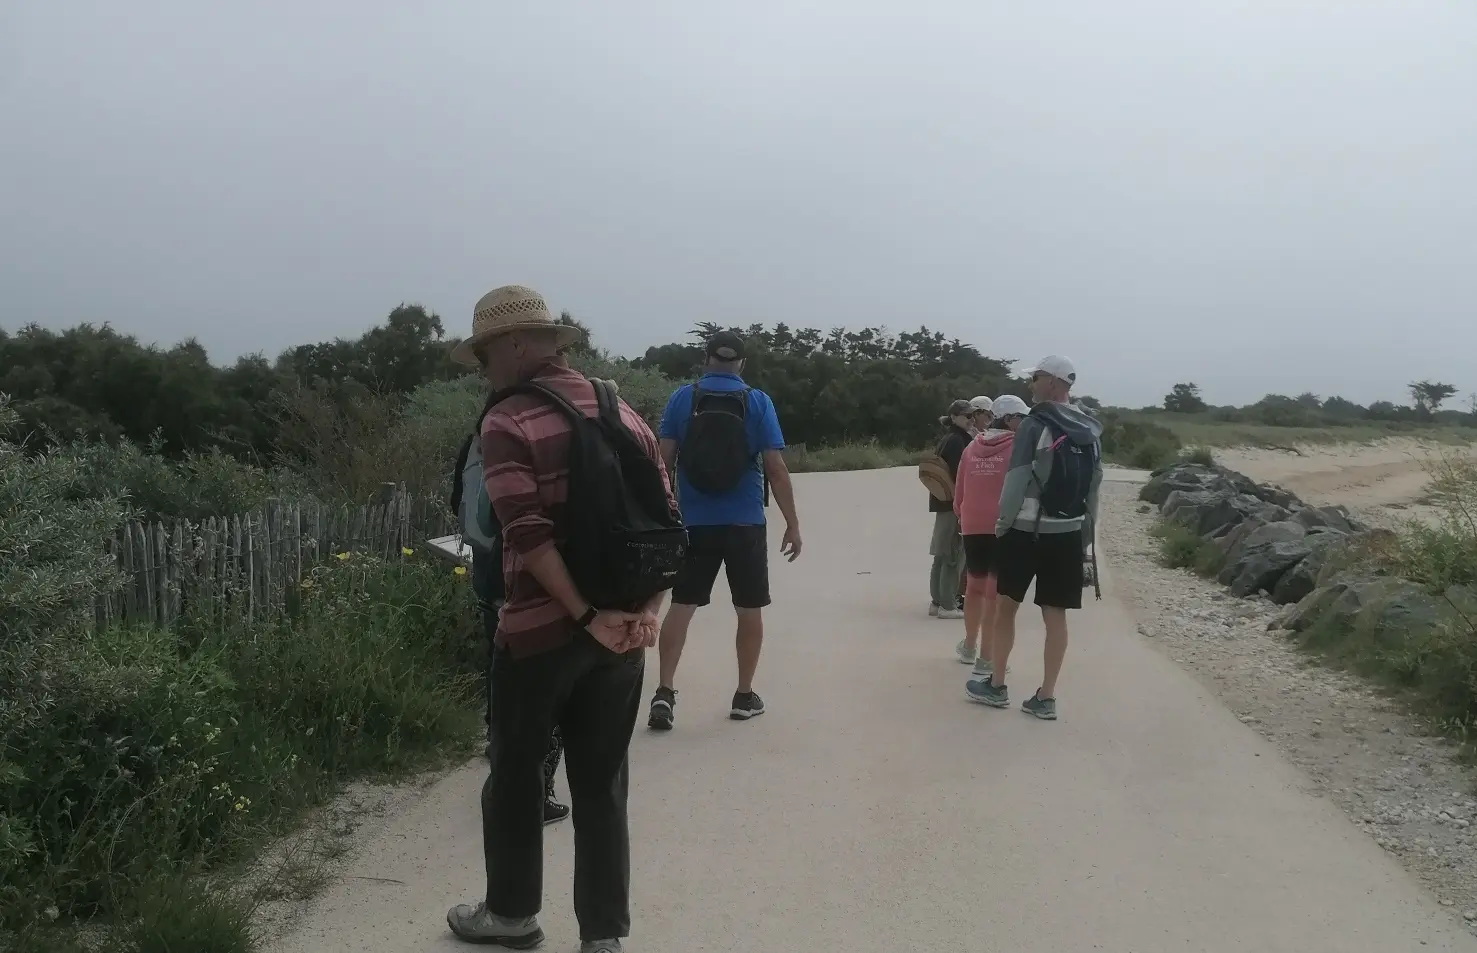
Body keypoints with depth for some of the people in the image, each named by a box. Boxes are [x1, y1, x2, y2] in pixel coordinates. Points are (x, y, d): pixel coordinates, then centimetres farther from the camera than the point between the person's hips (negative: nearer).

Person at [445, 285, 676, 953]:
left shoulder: (508, 423, -10)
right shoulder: (625, 415, 8)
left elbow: (528, 535, -20)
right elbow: (667, 522, 4)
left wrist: (586, 616, -16)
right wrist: (647, 611, -1)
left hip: (541, 629, -5)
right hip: (624, 631, 5)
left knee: (516, 773, 15)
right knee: (602, 784, 11)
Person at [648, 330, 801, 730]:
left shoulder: (682, 397, 0)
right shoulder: (757, 401, -3)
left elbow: (665, 461, -3)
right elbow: (776, 468, -8)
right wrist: (792, 523, -2)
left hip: (693, 522, 1)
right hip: (745, 522, -1)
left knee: (681, 605, 7)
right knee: (749, 608, 11)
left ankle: (664, 692, -3)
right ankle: (745, 695, 17)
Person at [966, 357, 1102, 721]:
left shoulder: (1034, 425, -11)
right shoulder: (1090, 432, 8)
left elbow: (1017, 482, -14)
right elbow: (1094, 489, 10)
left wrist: (1002, 524, -3)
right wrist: (1086, 538, 16)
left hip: (1026, 530, -5)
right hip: (1067, 535, 5)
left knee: (1006, 605, 9)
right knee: (1055, 615, 5)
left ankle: (996, 686, 18)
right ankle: (1046, 698, 9)